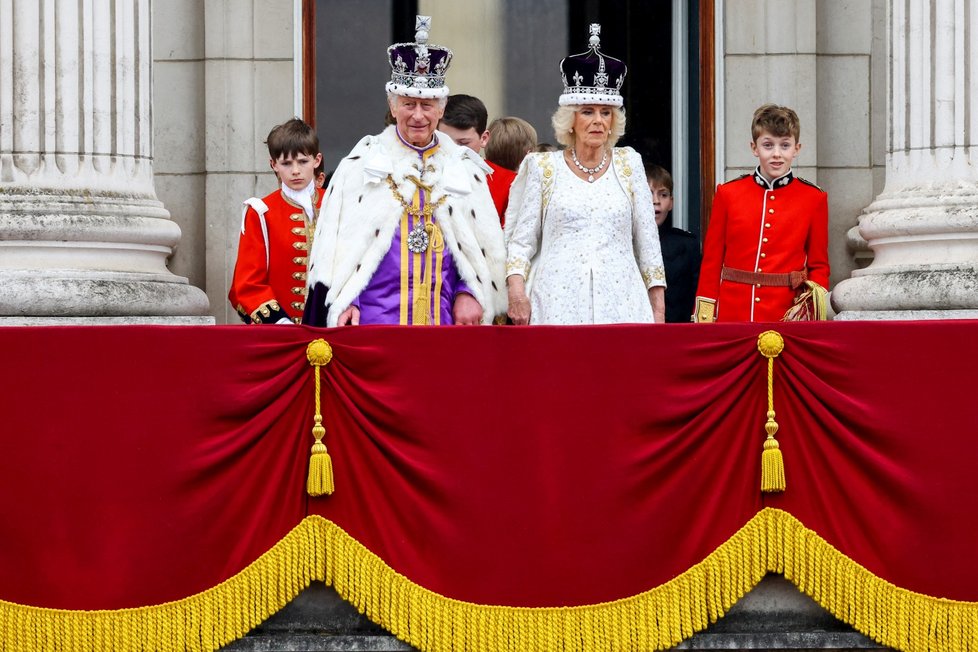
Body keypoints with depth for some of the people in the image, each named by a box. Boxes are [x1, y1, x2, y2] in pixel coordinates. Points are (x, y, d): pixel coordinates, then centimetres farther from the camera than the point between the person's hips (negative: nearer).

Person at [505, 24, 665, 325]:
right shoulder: (543, 167, 8)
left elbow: (647, 239, 13)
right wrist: (516, 289, -10)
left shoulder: (628, 163, 13)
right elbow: (520, 240, 7)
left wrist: (658, 309, 9)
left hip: (619, 302, 1)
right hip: (559, 304, -1)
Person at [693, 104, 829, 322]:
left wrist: (815, 295, -9)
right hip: (733, 315, 1)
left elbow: (819, 265, 10)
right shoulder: (728, 194, 6)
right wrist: (705, 320, 3)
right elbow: (711, 262, 8)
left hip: (787, 314, -1)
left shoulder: (814, 199, 5)